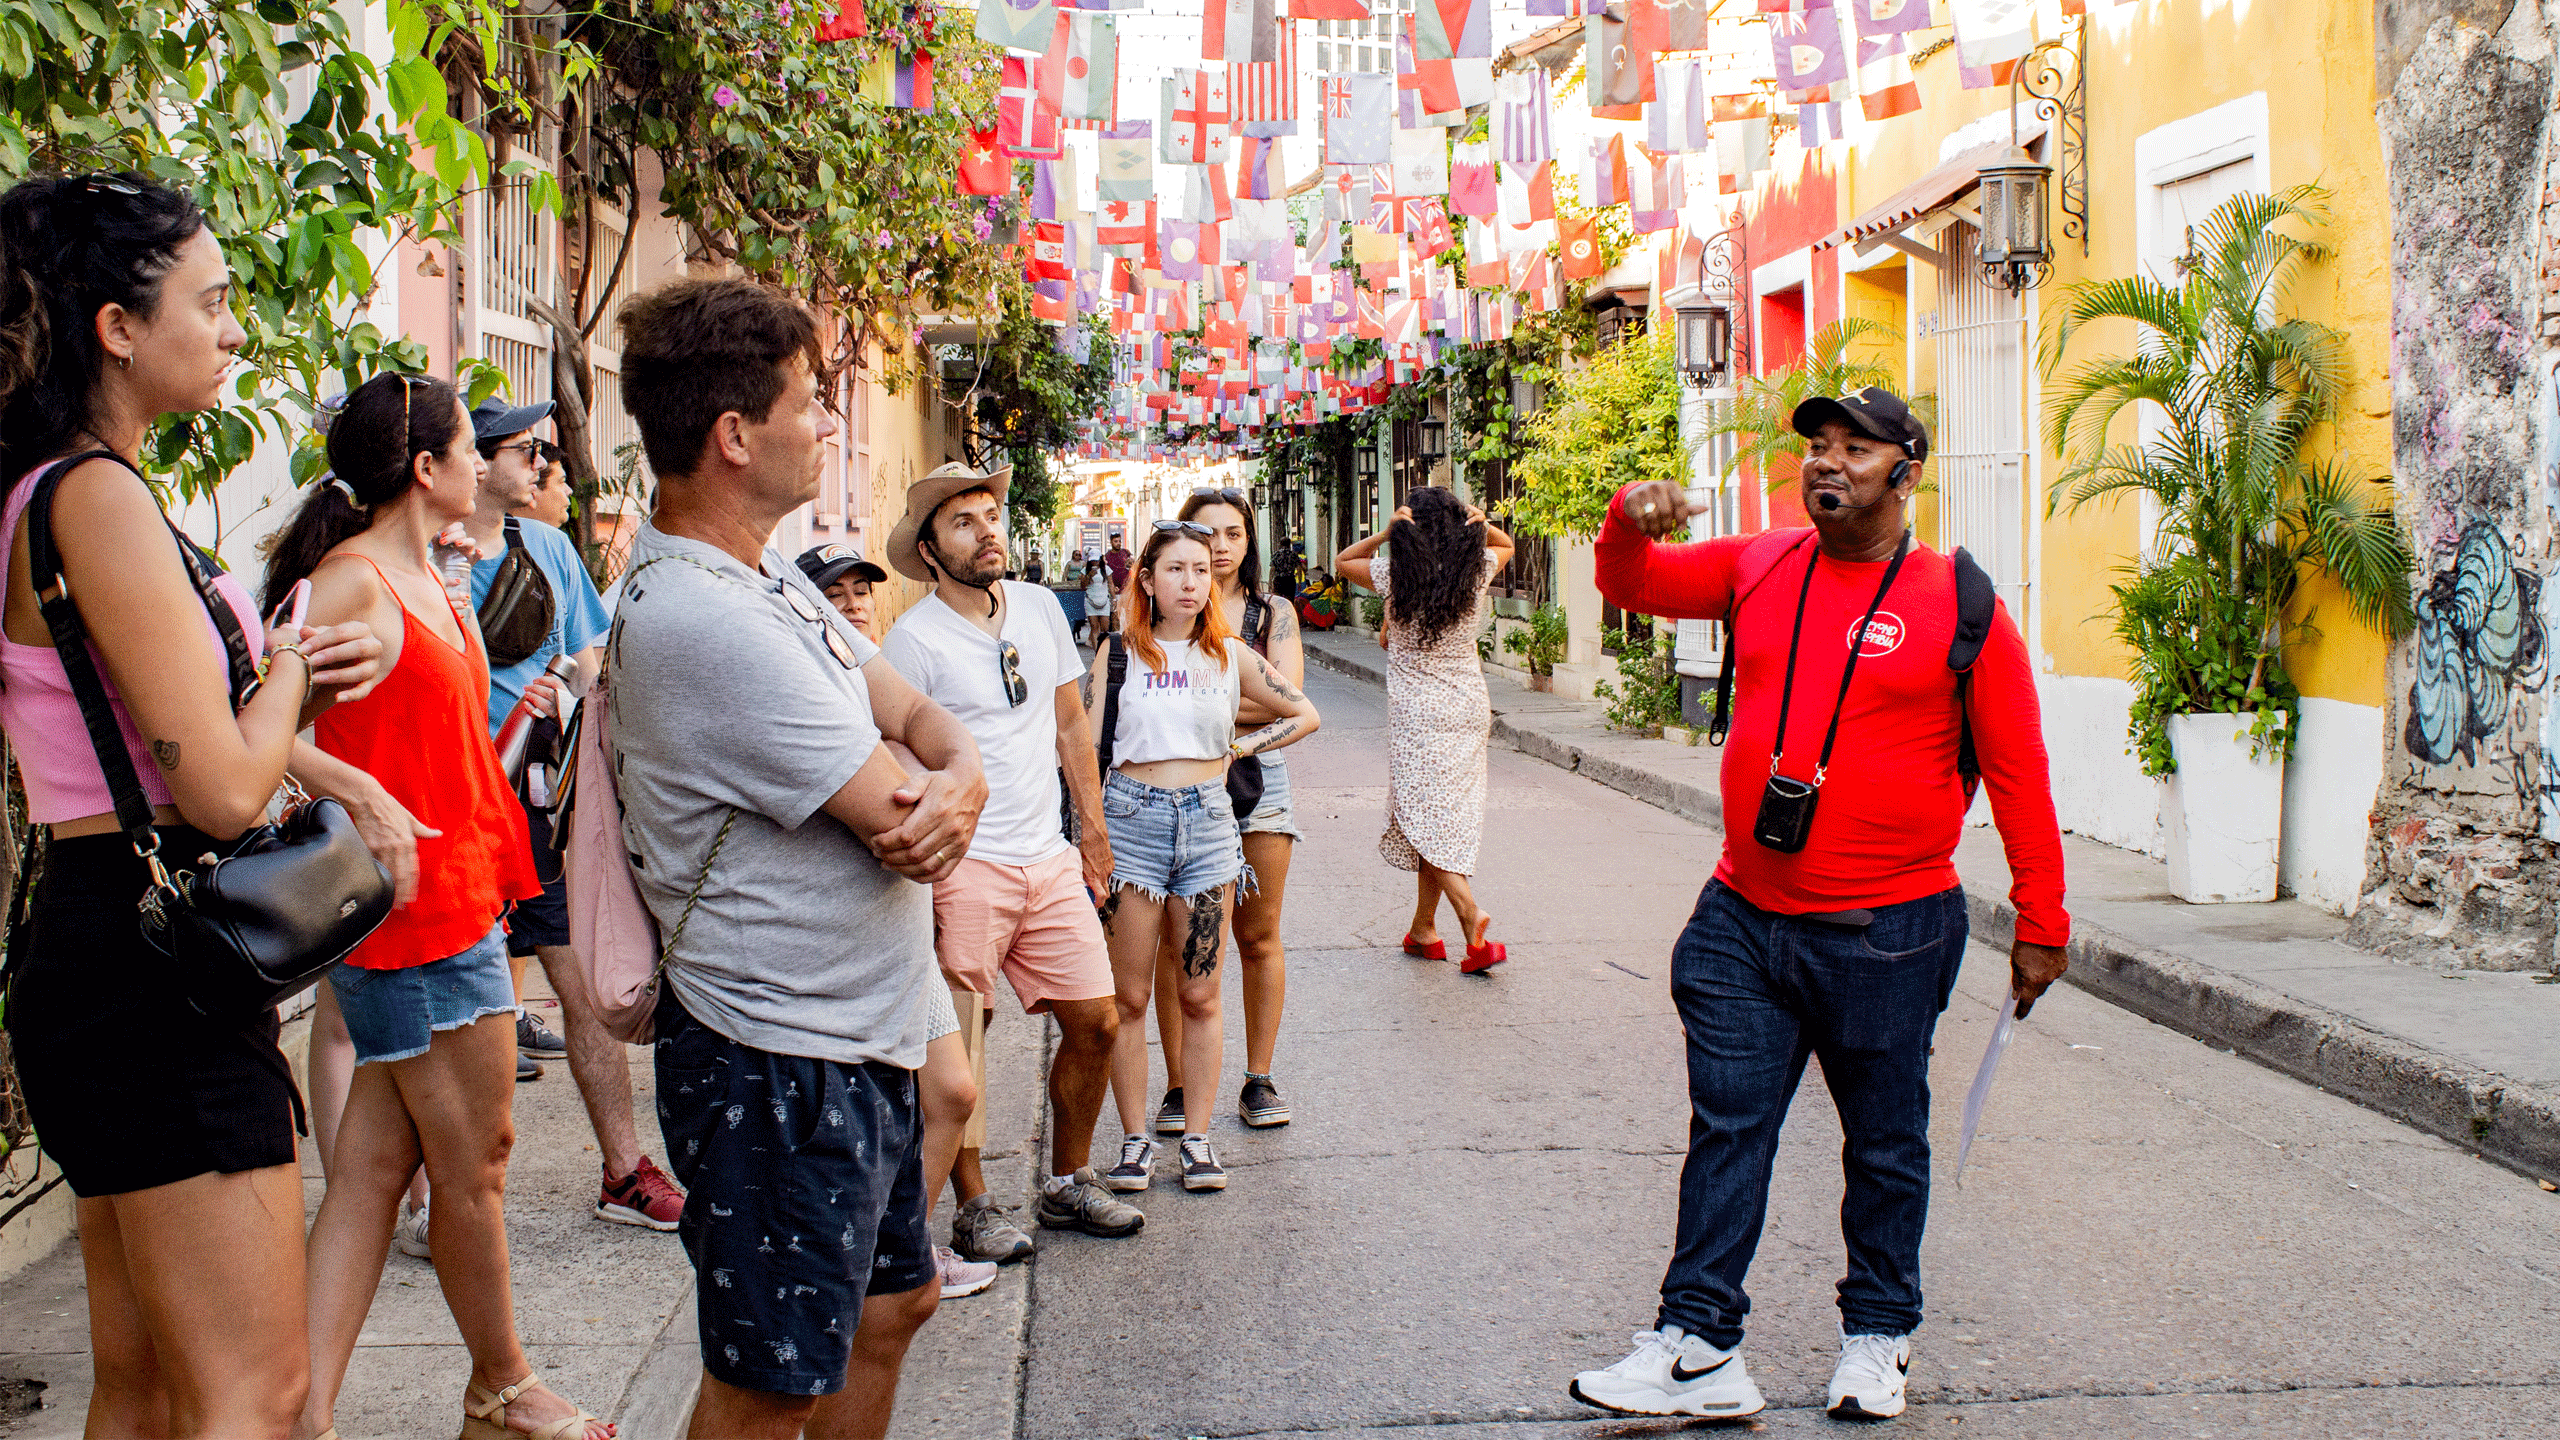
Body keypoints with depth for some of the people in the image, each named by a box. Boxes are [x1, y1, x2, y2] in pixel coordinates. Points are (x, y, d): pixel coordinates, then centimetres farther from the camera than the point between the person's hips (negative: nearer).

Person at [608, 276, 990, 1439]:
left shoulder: (766, 578, 8)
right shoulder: (702, 619, -24)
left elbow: (917, 715, 8)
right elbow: (907, 835, -24)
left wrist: (955, 780, -16)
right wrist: (928, 811, 0)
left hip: (861, 1042, 10)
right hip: (782, 1069, -10)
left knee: (891, 1303, 24)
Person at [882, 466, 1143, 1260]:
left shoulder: (1039, 608, 10)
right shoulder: (914, 639, -9)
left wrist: (1094, 828, 17)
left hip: (1051, 860, 6)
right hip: (964, 866, -6)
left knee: (1096, 1023, 7)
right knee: (957, 1045, 0)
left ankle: (1068, 1183, 25)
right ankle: (973, 1208, 15)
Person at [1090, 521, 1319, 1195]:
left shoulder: (1231, 657, 9)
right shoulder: (1119, 653, 4)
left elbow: (1304, 714, 18)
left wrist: (1238, 749, 9)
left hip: (1208, 822, 1)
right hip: (1132, 817, -1)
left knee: (1199, 995, 5)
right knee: (1130, 995, 1)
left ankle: (1197, 1137, 14)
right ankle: (1135, 1138, 12)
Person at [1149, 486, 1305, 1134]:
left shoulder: (1274, 613, 9)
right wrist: (1246, 705, -13)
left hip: (1256, 776, 2)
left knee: (1259, 936, 6)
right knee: (1177, 942, 1)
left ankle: (1259, 1081, 16)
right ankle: (1178, 1087, 9)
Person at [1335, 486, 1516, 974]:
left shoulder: (1396, 574, -9)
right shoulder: (1477, 570, -1)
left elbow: (1342, 561, 9)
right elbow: (1507, 545, 22)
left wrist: (1384, 534, -7)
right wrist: (1482, 525, 1)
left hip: (1416, 714, -4)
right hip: (1469, 709, 4)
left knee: (1425, 821, -3)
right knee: (1446, 818, 12)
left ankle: (1470, 912, -23)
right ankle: (1424, 929, 21)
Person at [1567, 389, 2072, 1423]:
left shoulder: (1959, 606, -6)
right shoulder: (1758, 570, 5)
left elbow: (2018, 774, -3)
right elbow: (1632, 583, 13)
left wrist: (2040, 926, -4)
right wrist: (1630, 521, -11)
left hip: (1889, 936, -3)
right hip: (1744, 919, 3)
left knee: (1885, 1143, 12)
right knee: (1727, 1130, 3)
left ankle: (1876, 1338, 29)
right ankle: (1698, 1347, 9)